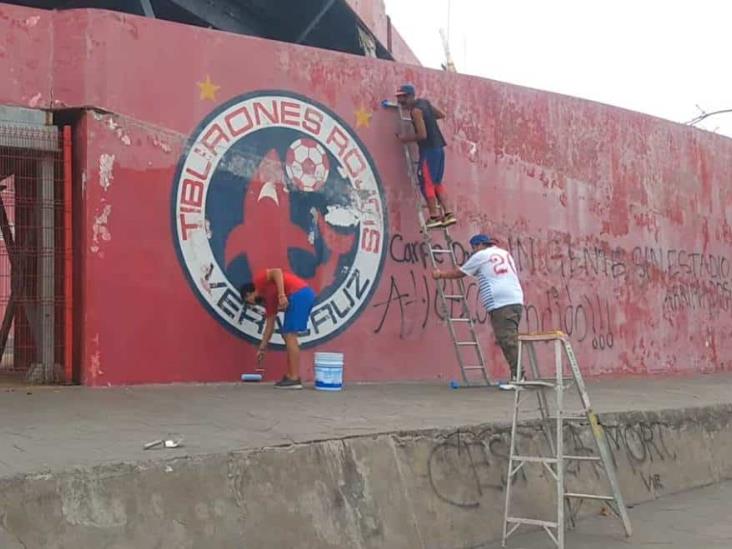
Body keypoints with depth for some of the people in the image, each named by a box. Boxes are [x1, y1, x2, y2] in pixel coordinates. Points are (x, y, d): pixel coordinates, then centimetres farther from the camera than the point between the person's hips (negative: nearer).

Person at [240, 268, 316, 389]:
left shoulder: (259, 279, 9)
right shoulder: (268, 299, 29)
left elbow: (277, 272, -11)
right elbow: (269, 325, 32)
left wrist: (282, 295, -20)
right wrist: (262, 348, 37)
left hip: (299, 295, -10)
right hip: (306, 295, 10)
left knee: (289, 335, -6)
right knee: (288, 335, 16)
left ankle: (295, 379, -6)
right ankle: (290, 376, 16)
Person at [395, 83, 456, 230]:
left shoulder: (416, 110, -14)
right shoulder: (425, 102, 11)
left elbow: (422, 135, -19)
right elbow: (442, 114, 24)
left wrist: (406, 138, -6)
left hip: (429, 149, -9)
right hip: (438, 147, 9)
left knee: (426, 183, -3)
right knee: (437, 183, 13)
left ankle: (434, 217, -4)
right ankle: (448, 214, 10)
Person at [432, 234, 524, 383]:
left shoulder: (480, 256, 5)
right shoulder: (505, 253, 25)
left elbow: (459, 273, 15)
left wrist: (440, 275, 29)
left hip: (501, 304, -8)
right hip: (516, 301, 8)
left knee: (508, 341, -11)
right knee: (511, 341, 8)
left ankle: (517, 376, -16)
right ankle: (517, 376, 6)